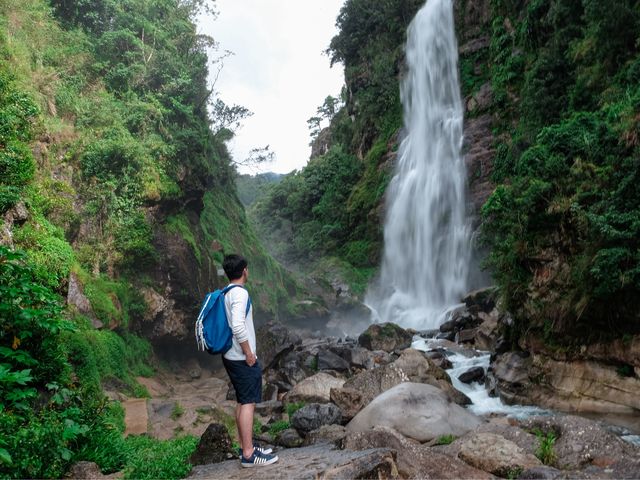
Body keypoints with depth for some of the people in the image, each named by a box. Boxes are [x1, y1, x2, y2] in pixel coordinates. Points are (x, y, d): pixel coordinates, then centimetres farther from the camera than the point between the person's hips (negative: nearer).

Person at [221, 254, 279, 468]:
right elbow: (237, 326, -28)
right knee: (248, 403, -4)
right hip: (242, 359, -9)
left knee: (243, 402, 15)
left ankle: (246, 447, 24)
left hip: (232, 357, 9)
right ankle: (249, 454, 1)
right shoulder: (240, 293, -17)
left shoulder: (226, 294, 11)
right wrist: (249, 353, -18)